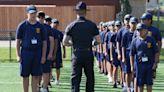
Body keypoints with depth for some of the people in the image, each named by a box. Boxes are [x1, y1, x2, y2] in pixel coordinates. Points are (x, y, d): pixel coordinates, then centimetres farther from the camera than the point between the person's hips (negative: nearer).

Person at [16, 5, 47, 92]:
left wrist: (43, 56, 1)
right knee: (25, 75, 3)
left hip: (37, 53, 2)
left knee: (36, 75, 3)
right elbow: (18, 41, 2)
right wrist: (18, 55, -6)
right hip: (26, 53, -2)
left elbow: (44, 42, 9)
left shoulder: (40, 26, 7)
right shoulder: (22, 25, 2)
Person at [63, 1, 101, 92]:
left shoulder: (71, 26, -1)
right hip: (88, 54, 0)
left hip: (77, 54, 0)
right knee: (90, 77, 12)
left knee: (75, 78, 2)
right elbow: (98, 41, -2)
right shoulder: (92, 25, 0)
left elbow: (65, 42, -3)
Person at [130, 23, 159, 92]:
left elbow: (156, 52, 3)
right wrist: (132, 66, 2)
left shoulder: (151, 40, 3)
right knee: (140, 83, 3)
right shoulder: (135, 41, 5)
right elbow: (131, 54, 7)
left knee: (149, 82, 2)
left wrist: (155, 63, -7)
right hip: (139, 64, 1)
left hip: (150, 64, -1)